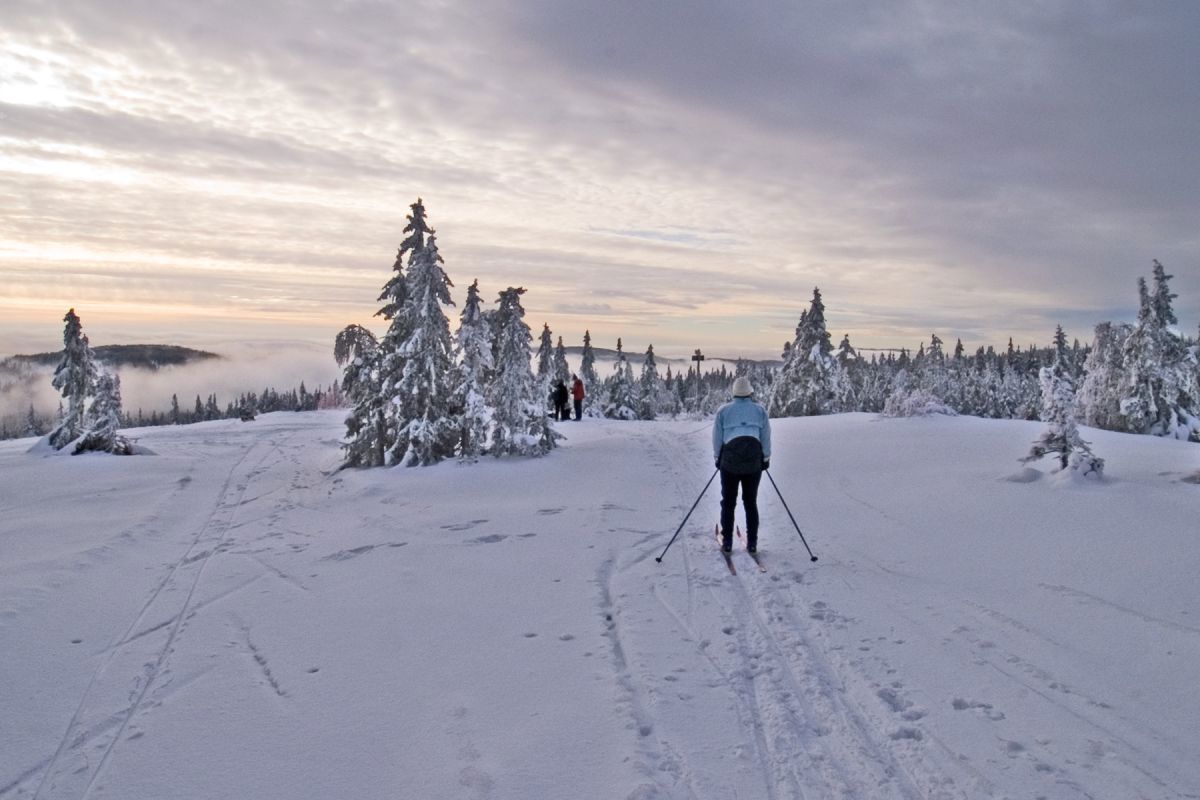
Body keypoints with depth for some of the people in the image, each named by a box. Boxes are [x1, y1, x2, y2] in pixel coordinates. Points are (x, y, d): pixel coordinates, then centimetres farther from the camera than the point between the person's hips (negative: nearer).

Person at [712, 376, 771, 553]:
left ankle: (727, 542, 8)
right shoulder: (760, 410, 7)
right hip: (754, 460, 1)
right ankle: (752, 543, 10)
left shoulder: (723, 410, 5)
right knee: (751, 502, 11)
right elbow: (766, 437, 6)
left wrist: (717, 458, 16)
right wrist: (766, 458, 16)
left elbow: (717, 437, 6)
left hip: (730, 460, -1)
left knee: (728, 502, 9)